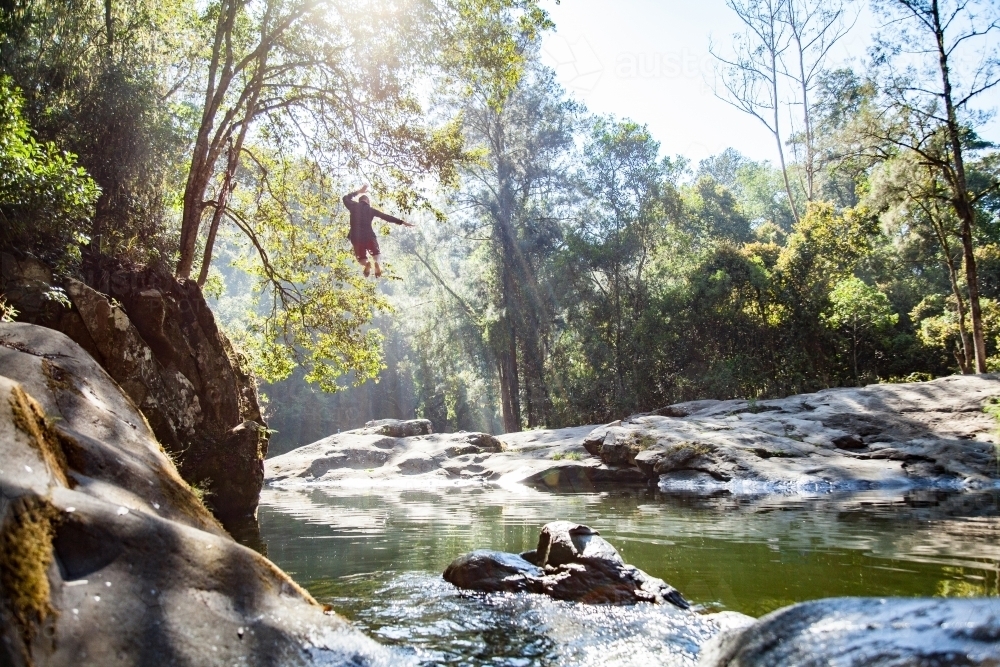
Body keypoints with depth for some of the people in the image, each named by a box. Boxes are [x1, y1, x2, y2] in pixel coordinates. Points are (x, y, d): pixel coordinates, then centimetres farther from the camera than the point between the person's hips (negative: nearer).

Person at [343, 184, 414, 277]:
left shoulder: (354, 206, 9)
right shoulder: (371, 210, 7)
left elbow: (346, 198, 30)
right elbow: (386, 217, 4)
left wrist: (358, 192, 37)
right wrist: (402, 222, 5)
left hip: (356, 237, 1)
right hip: (369, 236, -1)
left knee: (362, 258, 18)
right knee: (376, 254, 15)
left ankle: (366, 263, -22)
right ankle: (378, 264, -23)